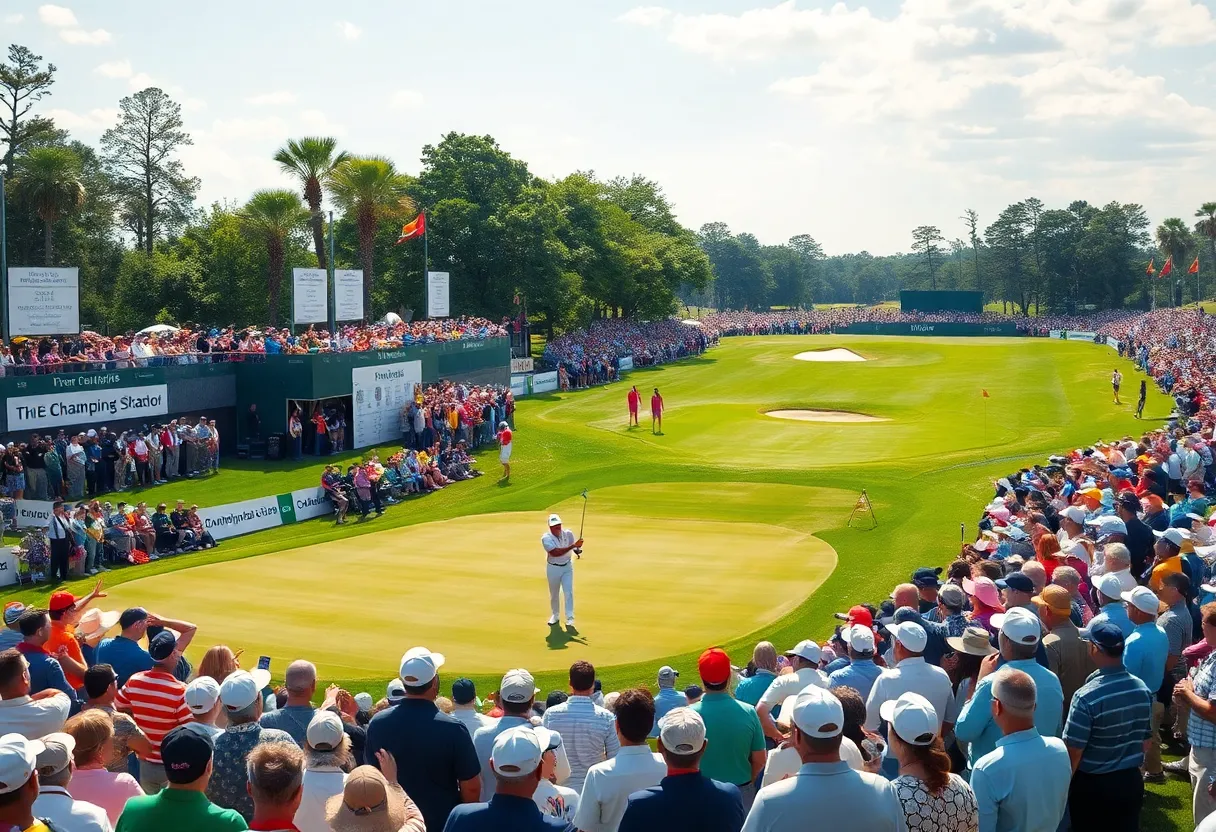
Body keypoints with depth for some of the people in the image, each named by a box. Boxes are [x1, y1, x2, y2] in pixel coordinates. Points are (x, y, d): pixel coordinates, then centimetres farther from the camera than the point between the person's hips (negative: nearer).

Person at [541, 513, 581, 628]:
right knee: (554, 594, 13)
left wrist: (577, 547, -18)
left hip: (567, 567, 1)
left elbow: (575, 547, 7)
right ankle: (554, 615, 33)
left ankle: (570, 618, -2)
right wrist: (572, 546, -40)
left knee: (569, 592, -7)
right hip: (553, 568, -1)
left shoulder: (568, 534, -10)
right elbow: (555, 553, -33)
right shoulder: (546, 538, -21)